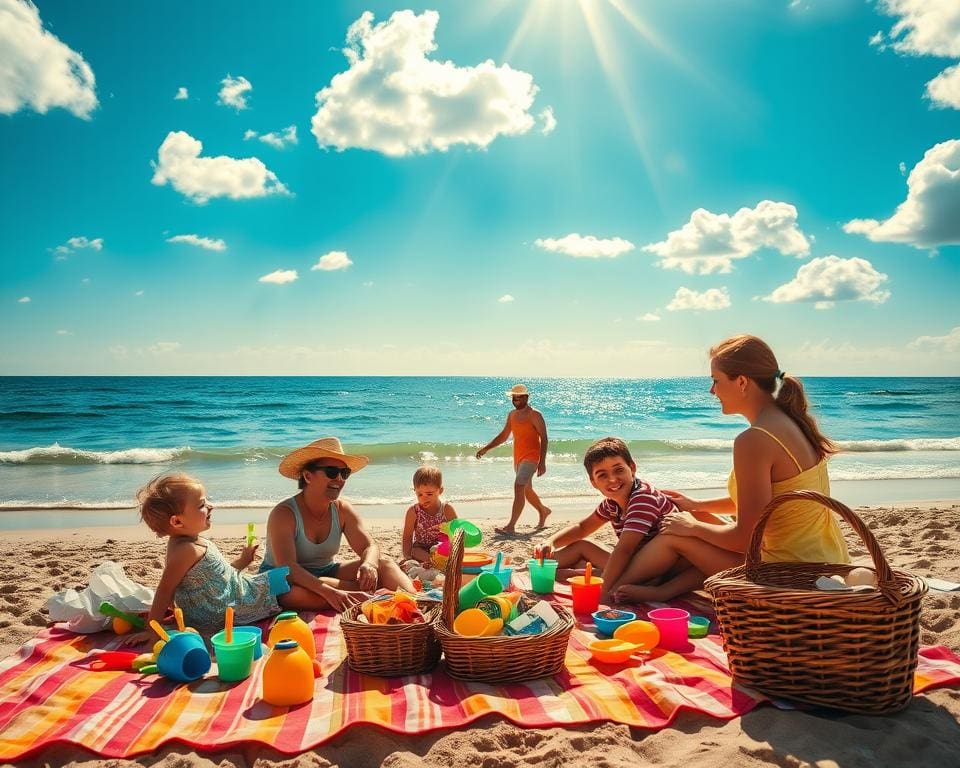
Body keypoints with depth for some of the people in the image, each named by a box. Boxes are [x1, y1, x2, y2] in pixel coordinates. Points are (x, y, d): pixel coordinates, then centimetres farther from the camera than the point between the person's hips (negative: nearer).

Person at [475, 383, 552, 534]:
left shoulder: (534, 415, -10)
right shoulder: (512, 414, 12)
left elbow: (544, 438, -13)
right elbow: (503, 436, 20)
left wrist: (542, 462, -20)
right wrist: (486, 448, 11)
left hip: (531, 457, -8)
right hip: (518, 457, 8)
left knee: (519, 487, -19)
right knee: (526, 490, 19)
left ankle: (510, 527, -20)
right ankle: (543, 510, 44)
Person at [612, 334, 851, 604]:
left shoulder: (753, 440, -23)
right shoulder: (791, 422, 6)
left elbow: (747, 538, -19)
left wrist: (693, 526, -2)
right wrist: (698, 506, 25)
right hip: (828, 563, 9)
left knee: (674, 537, 3)